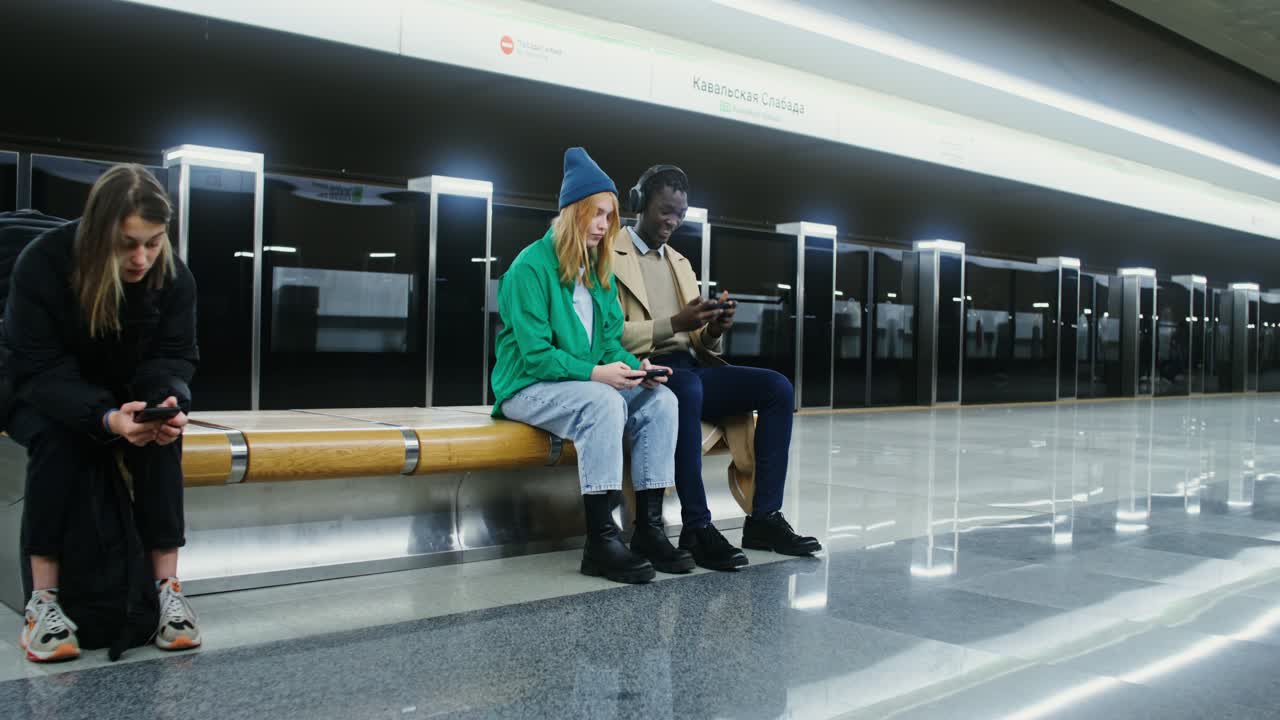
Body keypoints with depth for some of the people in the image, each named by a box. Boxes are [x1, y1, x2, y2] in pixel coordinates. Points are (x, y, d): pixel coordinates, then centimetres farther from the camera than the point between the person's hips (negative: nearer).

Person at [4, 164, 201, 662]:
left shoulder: (175, 277, -15)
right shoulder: (41, 264, -25)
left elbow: (173, 356, -9)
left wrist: (165, 401, -34)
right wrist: (105, 416, -45)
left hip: (131, 397, 2)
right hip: (46, 398, -2)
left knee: (162, 437, -30)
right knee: (55, 438, -35)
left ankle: (167, 588, -26)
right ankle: (43, 602, -28)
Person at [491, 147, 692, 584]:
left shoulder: (600, 272, 12)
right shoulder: (531, 266, -12)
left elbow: (611, 342, 11)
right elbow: (536, 355, -17)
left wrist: (633, 367, -11)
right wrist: (595, 373, -29)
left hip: (588, 382, 7)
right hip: (530, 387, -7)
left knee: (661, 399, -18)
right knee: (603, 402, -36)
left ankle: (649, 528, -17)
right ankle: (600, 542, -32)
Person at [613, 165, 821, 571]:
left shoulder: (680, 263, 23)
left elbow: (698, 344, 18)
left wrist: (713, 331, -5)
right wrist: (674, 324, -20)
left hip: (688, 367, 8)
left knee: (777, 388, -11)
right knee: (687, 388, -40)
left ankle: (764, 518, -12)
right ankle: (697, 527, -32)